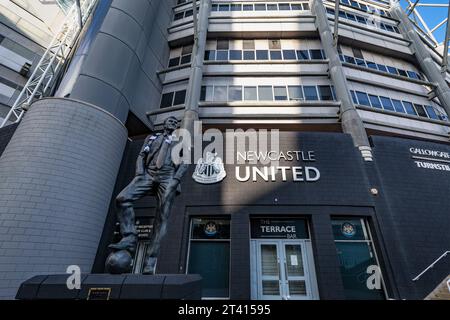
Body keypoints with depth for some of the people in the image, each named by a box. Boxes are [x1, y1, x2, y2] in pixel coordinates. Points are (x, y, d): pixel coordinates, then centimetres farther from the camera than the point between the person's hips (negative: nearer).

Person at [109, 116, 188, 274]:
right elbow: (141, 156, 16)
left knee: (161, 218, -11)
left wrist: (176, 179, -9)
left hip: (168, 177, -2)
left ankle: (149, 264, -9)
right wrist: (139, 174, -3)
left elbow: (184, 162, 9)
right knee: (122, 198, -22)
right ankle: (129, 239, -14)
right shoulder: (151, 137, 28)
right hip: (148, 174, 3)